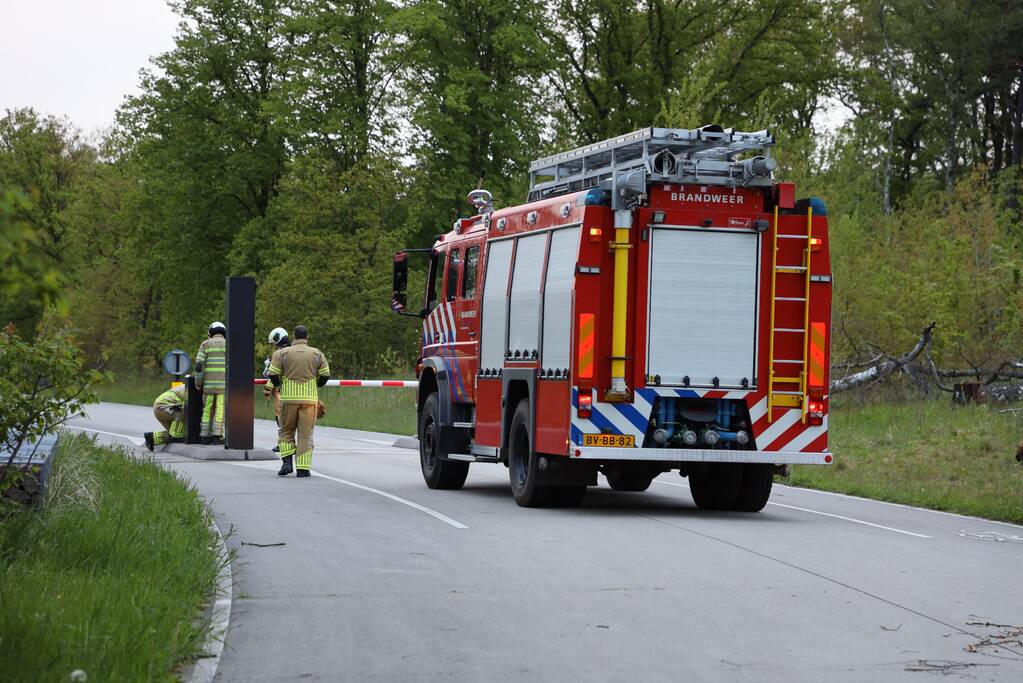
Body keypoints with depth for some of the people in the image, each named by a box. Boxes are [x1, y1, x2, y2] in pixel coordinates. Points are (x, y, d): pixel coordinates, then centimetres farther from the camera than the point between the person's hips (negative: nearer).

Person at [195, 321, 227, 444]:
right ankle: (217, 435, -6)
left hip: (208, 383, 1)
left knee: (208, 410, 10)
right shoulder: (229, 345, 5)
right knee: (220, 410, 1)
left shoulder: (205, 344, 6)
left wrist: (198, 383, 6)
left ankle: (205, 436, 9)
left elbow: (199, 366, -1)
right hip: (224, 383, -1)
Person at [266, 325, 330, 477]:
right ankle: (303, 468, -1)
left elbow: (273, 374, -3)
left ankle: (287, 462, -5)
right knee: (305, 434, 4)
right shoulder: (317, 354, 4)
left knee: (286, 431, 12)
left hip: (288, 397, 0)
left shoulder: (283, 353, 0)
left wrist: (279, 385, 18)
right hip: (309, 398, 0)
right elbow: (325, 375, 3)